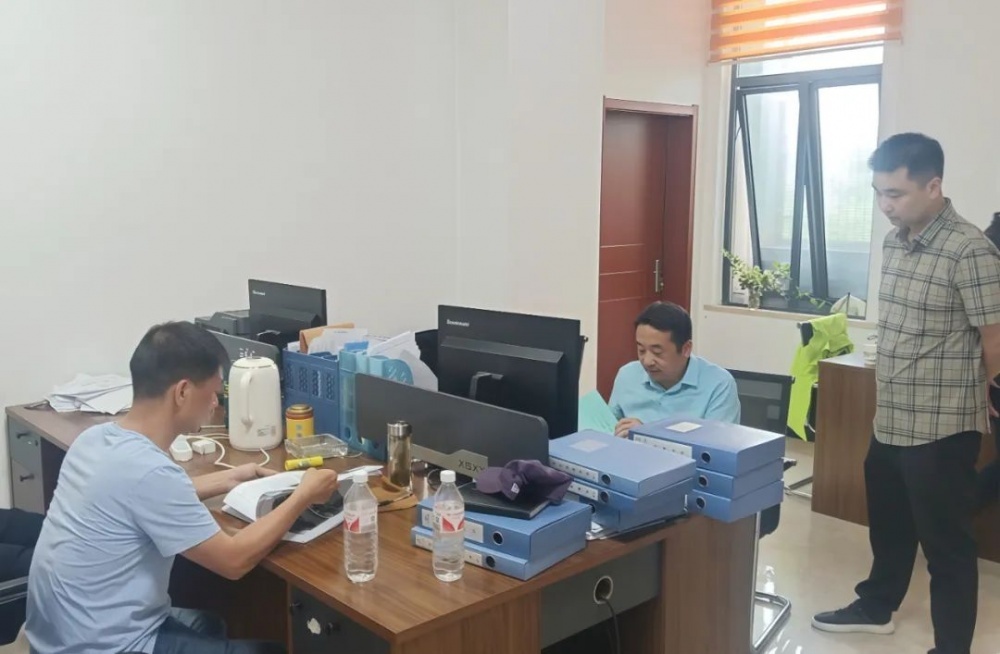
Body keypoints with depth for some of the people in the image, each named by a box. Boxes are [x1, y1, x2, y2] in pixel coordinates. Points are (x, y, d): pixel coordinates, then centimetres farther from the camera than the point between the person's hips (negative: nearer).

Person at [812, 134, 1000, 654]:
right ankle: (876, 607, 44)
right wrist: (889, 407, 15)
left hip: (941, 430, -8)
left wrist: (958, 395, 4)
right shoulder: (894, 243, 6)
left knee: (945, 542, 7)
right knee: (887, 524, 24)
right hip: (889, 423, 8)